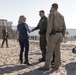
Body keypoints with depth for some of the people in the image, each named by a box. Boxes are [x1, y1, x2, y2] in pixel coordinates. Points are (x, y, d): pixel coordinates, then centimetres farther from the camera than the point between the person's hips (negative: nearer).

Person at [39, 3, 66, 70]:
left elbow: (49, 25, -17)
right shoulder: (61, 16, 14)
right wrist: (62, 36, 17)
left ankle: (47, 66, -12)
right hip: (59, 34, 7)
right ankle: (56, 65, 12)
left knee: (50, 50, -9)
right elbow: (64, 27, 12)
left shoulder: (52, 14, -9)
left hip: (53, 34, -7)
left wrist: (47, 36, -17)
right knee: (57, 50, 10)